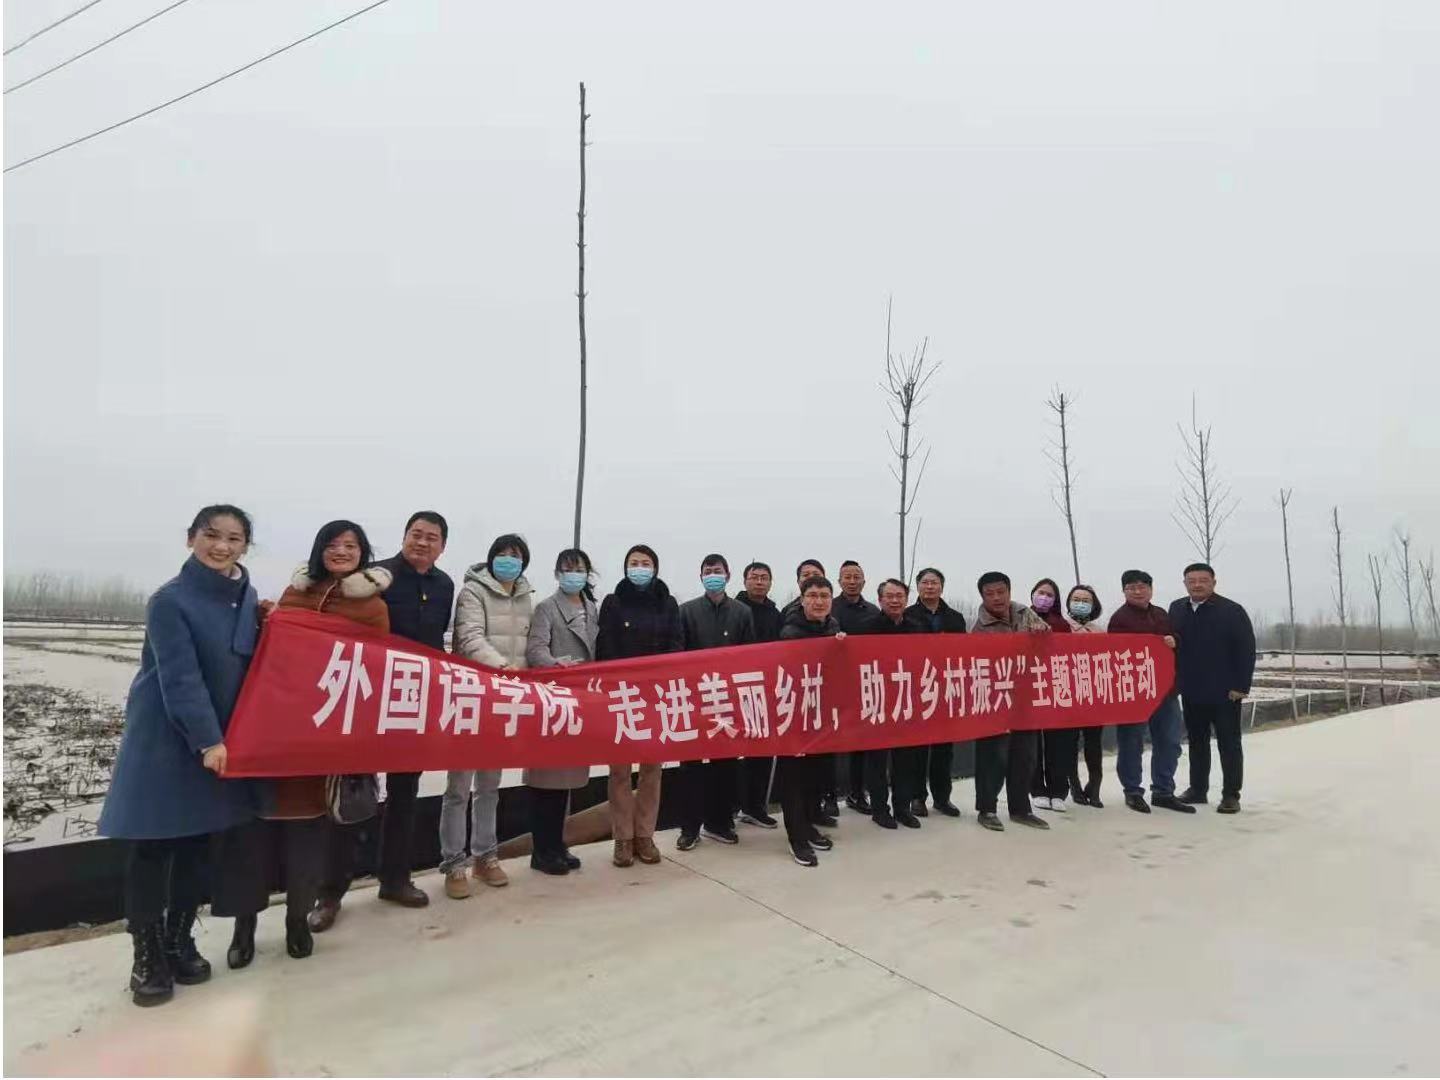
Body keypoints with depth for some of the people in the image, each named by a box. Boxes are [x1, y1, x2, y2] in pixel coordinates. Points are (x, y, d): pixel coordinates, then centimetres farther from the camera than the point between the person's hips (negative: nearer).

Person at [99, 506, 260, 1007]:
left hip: (219, 737, 6)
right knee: (152, 848, 2)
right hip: (164, 738, -5)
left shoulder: (246, 597, 4)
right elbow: (180, 677, -19)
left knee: (197, 845, 12)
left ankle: (180, 943, 25)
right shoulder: (170, 600, -15)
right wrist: (206, 740, -21)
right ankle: (147, 957, 14)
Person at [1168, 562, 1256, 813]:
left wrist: (1241, 686, -14)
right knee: (1197, 742, 14)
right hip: (1191, 692, 5)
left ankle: (1231, 795, 11)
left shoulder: (1232, 611, -9)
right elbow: (1170, 645, 11)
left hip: (1224, 692, -5)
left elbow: (1246, 650, -11)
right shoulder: (1176, 609, 6)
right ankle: (1198, 789, 24)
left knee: (1229, 743, 4)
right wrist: (1174, 680, 6)